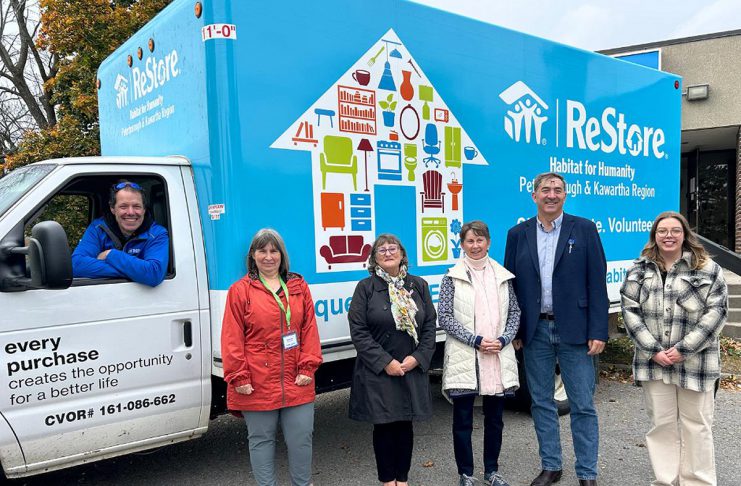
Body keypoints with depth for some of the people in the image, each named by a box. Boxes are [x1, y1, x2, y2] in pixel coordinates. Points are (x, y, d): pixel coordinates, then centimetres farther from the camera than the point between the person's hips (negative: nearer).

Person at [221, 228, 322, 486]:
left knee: (301, 438, 9)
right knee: (261, 440, 10)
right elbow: (232, 339, -3)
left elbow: (309, 330, 6)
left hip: (296, 382, 2)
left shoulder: (299, 287, 8)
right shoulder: (240, 290, 0)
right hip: (257, 385, -2)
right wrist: (239, 377, -7)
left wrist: (307, 368, -2)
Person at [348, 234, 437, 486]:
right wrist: (385, 362, -13)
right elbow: (358, 331, -8)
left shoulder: (418, 286, 7)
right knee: (383, 425, 6)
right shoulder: (366, 287, -3)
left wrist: (418, 358, -7)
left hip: (412, 370, 3)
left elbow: (430, 326, 6)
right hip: (377, 371, -2)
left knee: (405, 425, 10)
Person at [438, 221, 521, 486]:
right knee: (463, 419, 5)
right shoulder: (452, 277, -1)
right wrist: (476, 340, -13)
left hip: (498, 357, 3)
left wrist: (503, 340, -7)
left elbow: (515, 312, 9)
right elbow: (444, 317, -6)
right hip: (464, 358, -3)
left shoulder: (503, 276, 8)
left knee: (494, 417, 14)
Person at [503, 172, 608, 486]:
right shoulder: (518, 234, 5)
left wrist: (598, 332, -9)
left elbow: (597, 283, -4)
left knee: (583, 406, 5)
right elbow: (511, 284, 6)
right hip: (535, 331, 3)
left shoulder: (584, 230, -1)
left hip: (574, 330, -2)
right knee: (541, 403, 12)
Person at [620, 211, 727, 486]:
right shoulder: (639, 271, 6)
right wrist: (653, 350, -9)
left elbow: (716, 311, -6)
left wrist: (683, 349, -12)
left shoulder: (707, 269, -1)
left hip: (695, 362, -2)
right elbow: (630, 311, 1)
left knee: (696, 424, 7)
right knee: (661, 423, 9)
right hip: (653, 361, 2)